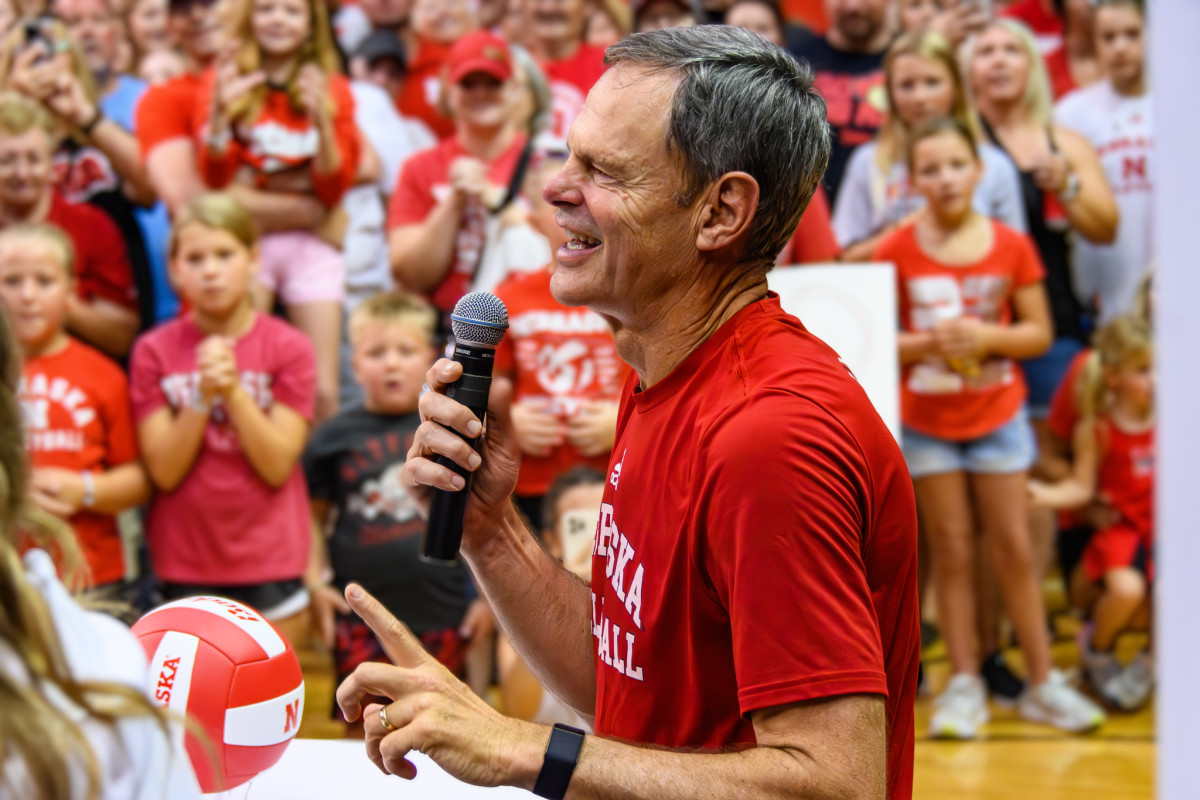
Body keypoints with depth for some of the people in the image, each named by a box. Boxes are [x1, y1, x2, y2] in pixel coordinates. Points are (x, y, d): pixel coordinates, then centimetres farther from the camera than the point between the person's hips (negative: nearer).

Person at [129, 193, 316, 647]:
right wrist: (203, 395, -18)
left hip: (270, 563, -1)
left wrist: (233, 390, -19)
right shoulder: (154, 352, 0)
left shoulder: (288, 348, -2)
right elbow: (164, 470, -6)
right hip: (185, 565, 1)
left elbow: (278, 465, -9)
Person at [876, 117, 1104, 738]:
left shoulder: (1011, 247, -4)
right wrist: (929, 343, -22)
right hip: (926, 421, -1)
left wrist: (987, 337, -18)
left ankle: (1042, 682, 11)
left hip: (997, 413, 1)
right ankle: (963, 683, 11)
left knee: (1014, 548, 4)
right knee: (951, 551, 4)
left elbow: (1039, 333, 0)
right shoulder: (897, 251, -7)